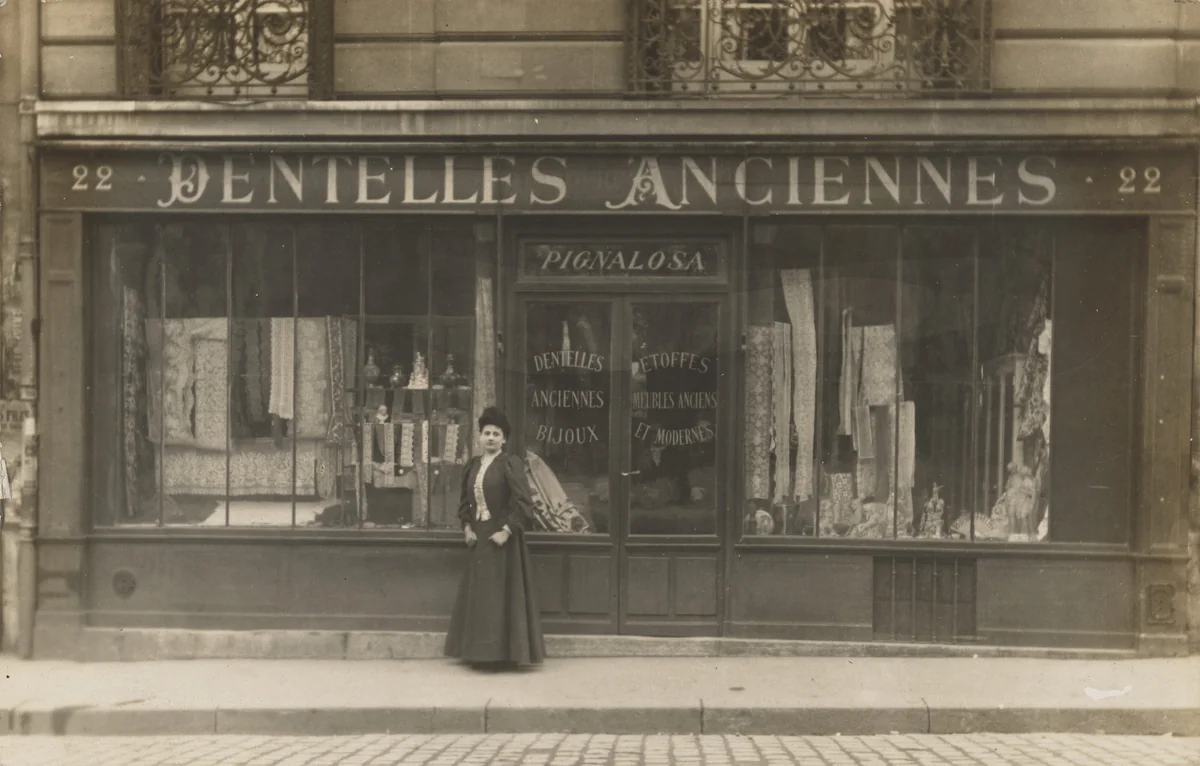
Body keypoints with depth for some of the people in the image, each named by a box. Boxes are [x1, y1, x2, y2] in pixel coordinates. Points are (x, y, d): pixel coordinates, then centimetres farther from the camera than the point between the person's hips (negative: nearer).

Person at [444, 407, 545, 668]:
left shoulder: (510, 465, -8)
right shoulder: (473, 465, 11)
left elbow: (523, 503, -14)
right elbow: (465, 501, 18)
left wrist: (506, 531, -18)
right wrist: (467, 527, 4)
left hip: (502, 538, -6)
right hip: (478, 538, 7)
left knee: (501, 594, -4)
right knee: (478, 594, 9)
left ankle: (503, 652, 2)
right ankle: (481, 651, 17)